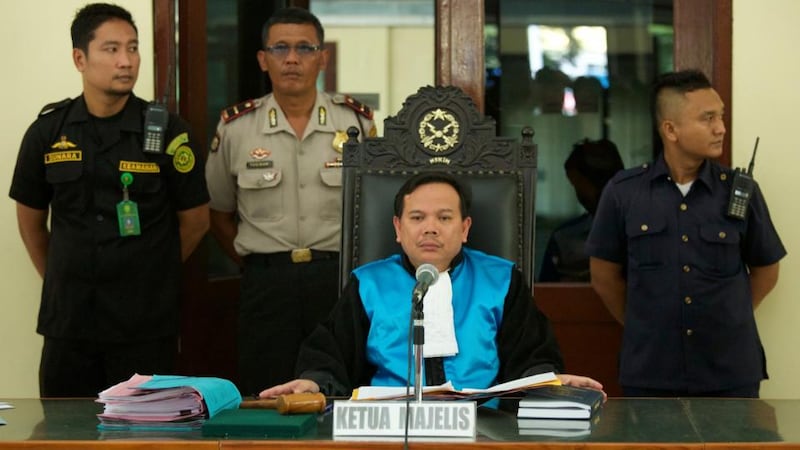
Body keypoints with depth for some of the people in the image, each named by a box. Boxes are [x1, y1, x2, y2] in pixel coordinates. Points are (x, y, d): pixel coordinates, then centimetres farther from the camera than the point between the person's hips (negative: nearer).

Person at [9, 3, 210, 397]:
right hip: (67, 320, 2)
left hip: (145, 324, -2)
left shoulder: (167, 132, -4)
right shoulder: (48, 132, 2)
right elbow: (31, 218, 15)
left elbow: (195, 220, 4)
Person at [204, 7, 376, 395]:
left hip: (340, 278, 0)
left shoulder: (357, 121, 5)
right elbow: (218, 213, 14)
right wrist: (259, 265, 7)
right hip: (265, 285, 0)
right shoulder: (235, 126, 4)